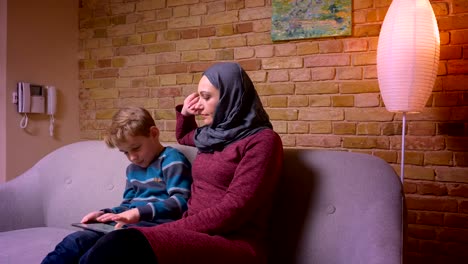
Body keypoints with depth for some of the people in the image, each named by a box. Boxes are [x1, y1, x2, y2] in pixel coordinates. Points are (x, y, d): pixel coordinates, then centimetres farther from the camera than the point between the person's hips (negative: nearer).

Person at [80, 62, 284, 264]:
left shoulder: (262, 141, -6)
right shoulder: (212, 134, 18)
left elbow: (232, 210, -15)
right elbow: (183, 137, 43)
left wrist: (169, 229, -16)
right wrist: (184, 113, 22)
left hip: (234, 244, -7)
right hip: (199, 234, 7)